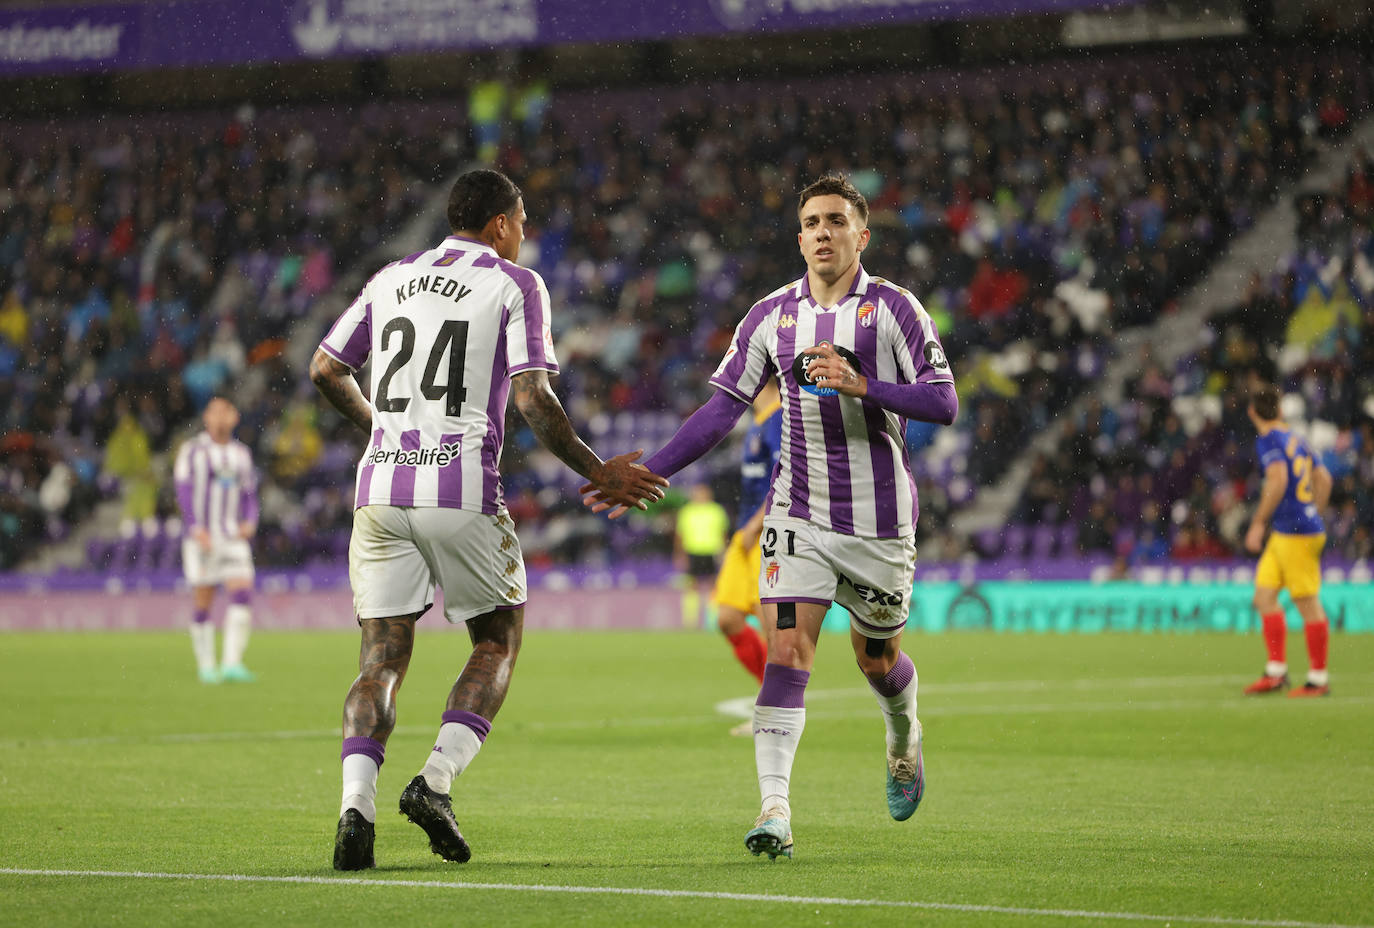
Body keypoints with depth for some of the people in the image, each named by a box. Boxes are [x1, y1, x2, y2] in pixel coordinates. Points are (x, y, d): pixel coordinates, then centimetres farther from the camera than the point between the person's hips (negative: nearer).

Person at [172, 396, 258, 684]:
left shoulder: (241, 453, 13)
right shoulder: (192, 450, 0)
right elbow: (184, 491, -6)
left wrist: (250, 522, -1)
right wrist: (196, 528, -17)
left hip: (234, 538, 3)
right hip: (201, 538, -3)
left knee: (243, 595, -13)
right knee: (203, 603, -1)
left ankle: (232, 664, -15)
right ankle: (206, 666, 11)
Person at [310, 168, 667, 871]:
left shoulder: (393, 279, 15)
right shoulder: (515, 285, 1)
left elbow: (325, 371, 20)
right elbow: (532, 399, -7)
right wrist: (597, 474, 3)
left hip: (381, 490, 4)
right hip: (463, 494, -4)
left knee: (382, 660, 6)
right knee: (497, 643, 15)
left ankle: (356, 804, -16)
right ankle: (437, 778, -5)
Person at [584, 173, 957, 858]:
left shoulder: (894, 308, -5)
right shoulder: (772, 315, 4)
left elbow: (943, 403, -11)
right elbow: (721, 409, 5)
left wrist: (862, 385, -25)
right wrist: (647, 474, -3)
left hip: (879, 517, -1)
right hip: (799, 514, 1)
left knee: (876, 660, 14)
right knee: (786, 653, -15)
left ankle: (904, 746, 48)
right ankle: (774, 809, -21)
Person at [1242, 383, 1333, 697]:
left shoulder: (1269, 440, -11)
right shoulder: (1295, 439, 15)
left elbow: (1278, 480, -25)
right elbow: (1324, 478, 23)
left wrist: (1258, 524, -19)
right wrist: (1314, 514, 30)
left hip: (1296, 534, -9)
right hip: (1283, 534, 9)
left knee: (1308, 604, -4)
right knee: (1264, 597, 9)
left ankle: (1319, 679, -1)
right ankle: (1276, 672, 10)